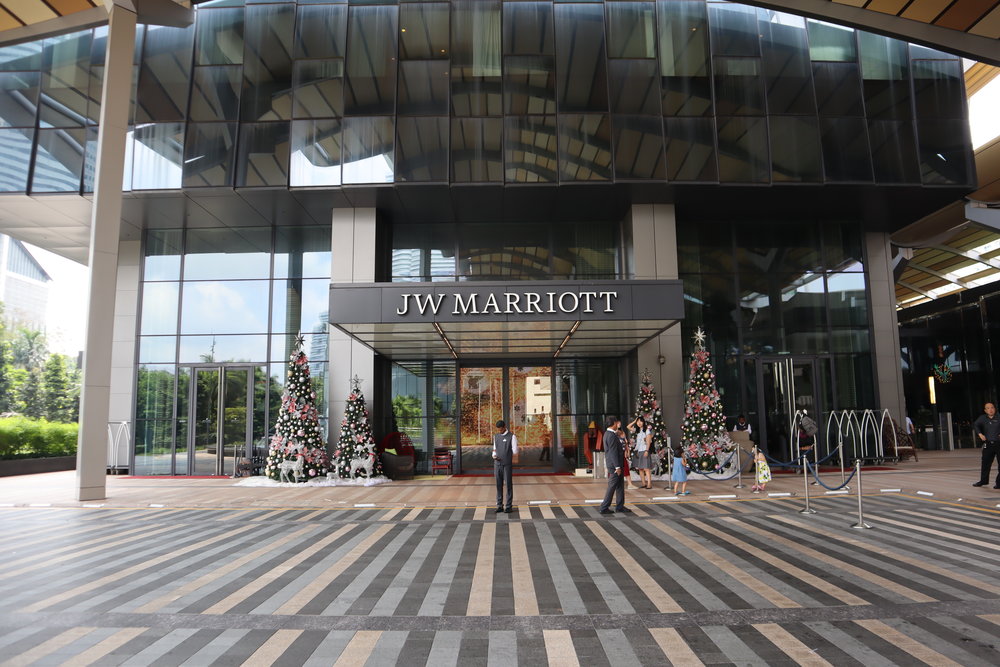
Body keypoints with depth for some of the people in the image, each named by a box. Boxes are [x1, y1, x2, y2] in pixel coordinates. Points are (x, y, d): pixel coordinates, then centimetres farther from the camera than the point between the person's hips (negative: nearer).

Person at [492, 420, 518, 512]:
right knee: (499, 485, 6)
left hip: (508, 465, -4)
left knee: (509, 485, 0)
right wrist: (494, 456, -6)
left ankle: (509, 506, 8)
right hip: (497, 464, 4)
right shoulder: (496, 436, 10)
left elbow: (515, 451, -5)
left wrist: (505, 455, 0)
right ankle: (500, 506, 13)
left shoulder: (512, 437, -6)